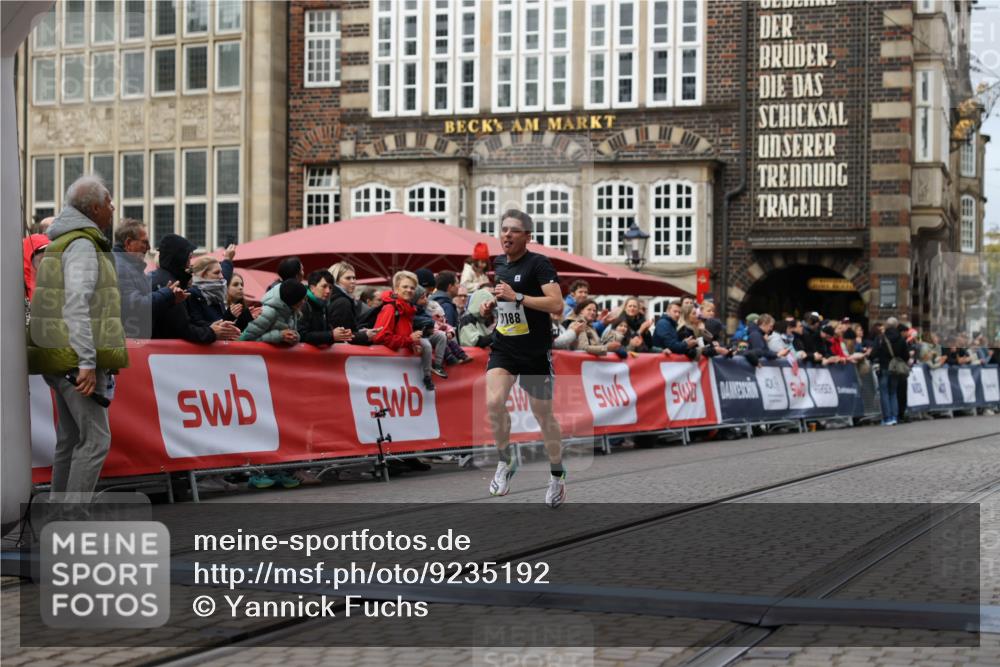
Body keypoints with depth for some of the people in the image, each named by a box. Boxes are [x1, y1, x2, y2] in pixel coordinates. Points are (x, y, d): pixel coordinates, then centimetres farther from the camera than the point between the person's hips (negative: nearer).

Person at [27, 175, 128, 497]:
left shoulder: (64, 241, 19)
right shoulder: (82, 244, -13)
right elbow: (77, 305, -21)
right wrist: (87, 362, -24)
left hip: (65, 361, 10)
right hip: (77, 360, -10)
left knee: (70, 440, 14)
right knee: (95, 439, -10)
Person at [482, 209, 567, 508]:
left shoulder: (539, 263, -14)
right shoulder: (497, 264, 8)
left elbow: (556, 304, -25)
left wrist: (516, 297, -27)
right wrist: (493, 303, 8)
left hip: (535, 352, -4)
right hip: (503, 348, 5)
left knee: (543, 415, 6)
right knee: (493, 402, -19)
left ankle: (557, 476, 26)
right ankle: (505, 463, 2)